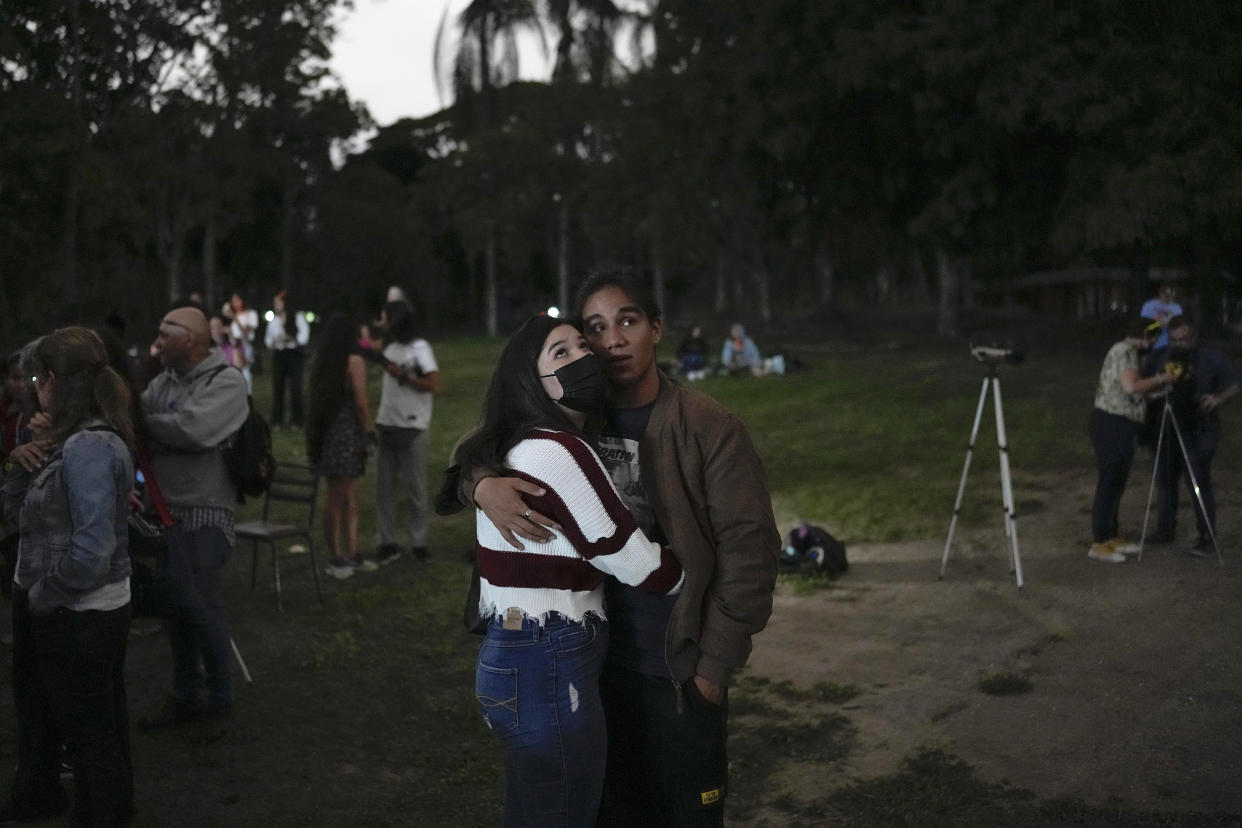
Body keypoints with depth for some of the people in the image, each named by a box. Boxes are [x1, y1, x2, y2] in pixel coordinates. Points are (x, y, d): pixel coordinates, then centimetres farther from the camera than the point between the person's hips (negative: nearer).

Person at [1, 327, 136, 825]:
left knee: (91, 733, 8)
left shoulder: (90, 447, -26)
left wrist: (42, 595, -18)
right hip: (55, 611, 11)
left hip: (82, 617, -11)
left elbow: (93, 549, -31)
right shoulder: (69, 438, 5)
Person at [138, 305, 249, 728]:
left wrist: (145, 423, -9)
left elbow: (193, 429, -23)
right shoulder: (162, 382, 11)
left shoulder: (226, 382, -9)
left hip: (205, 511, -6)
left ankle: (220, 698, 13)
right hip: (165, 508, 7)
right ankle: (186, 696, 27)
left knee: (201, 602, -6)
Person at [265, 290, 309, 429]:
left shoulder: (298, 316, 1)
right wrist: (271, 343, -4)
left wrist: (289, 338, -18)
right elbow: (268, 337, 19)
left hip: (293, 353, -4)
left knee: (295, 388, -6)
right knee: (277, 387, 0)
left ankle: (295, 420, -1)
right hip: (278, 354, 4)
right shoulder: (273, 320, 13)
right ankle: (277, 420, 5)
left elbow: (304, 336, -4)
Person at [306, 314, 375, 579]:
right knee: (339, 496, -2)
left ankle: (350, 554, 20)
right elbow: (361, 402, -13)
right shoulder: (354, 362, -9)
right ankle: (336, 558, 4)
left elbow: (315, 399, 13)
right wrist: (368, 431, -4)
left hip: (323, 429, 7)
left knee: (348, 496, 14)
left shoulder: (319, 363, 12)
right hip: (347, 430, -7)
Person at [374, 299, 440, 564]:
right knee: (384, 487, 7)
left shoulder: (419, 348, -7)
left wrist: (403, 376, -15)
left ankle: (419, 543, 8)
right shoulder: (390, 347, 14)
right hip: (386, 426, 7)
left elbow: (434, 385, -15)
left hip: (411, 429, -7)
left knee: (416, 488, 1)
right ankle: (386, 543, 13)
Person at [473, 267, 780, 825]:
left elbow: (748, 550, -12)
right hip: (595, 661, 4)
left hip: (680, 672, -4)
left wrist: (713, 667, -11)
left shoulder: (709, 428, -12)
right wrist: (483, 485, -17)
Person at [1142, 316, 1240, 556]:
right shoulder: (1159, 356, 5)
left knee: (1200, 483, -7)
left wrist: (1218, 399, -24)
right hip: (1166, 431, 5)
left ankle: (1206, 538, 0)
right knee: (1165, 480, 13)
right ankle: (1166, 529, 28)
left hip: (1198, 433, -5)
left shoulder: (1212, 358, -5)